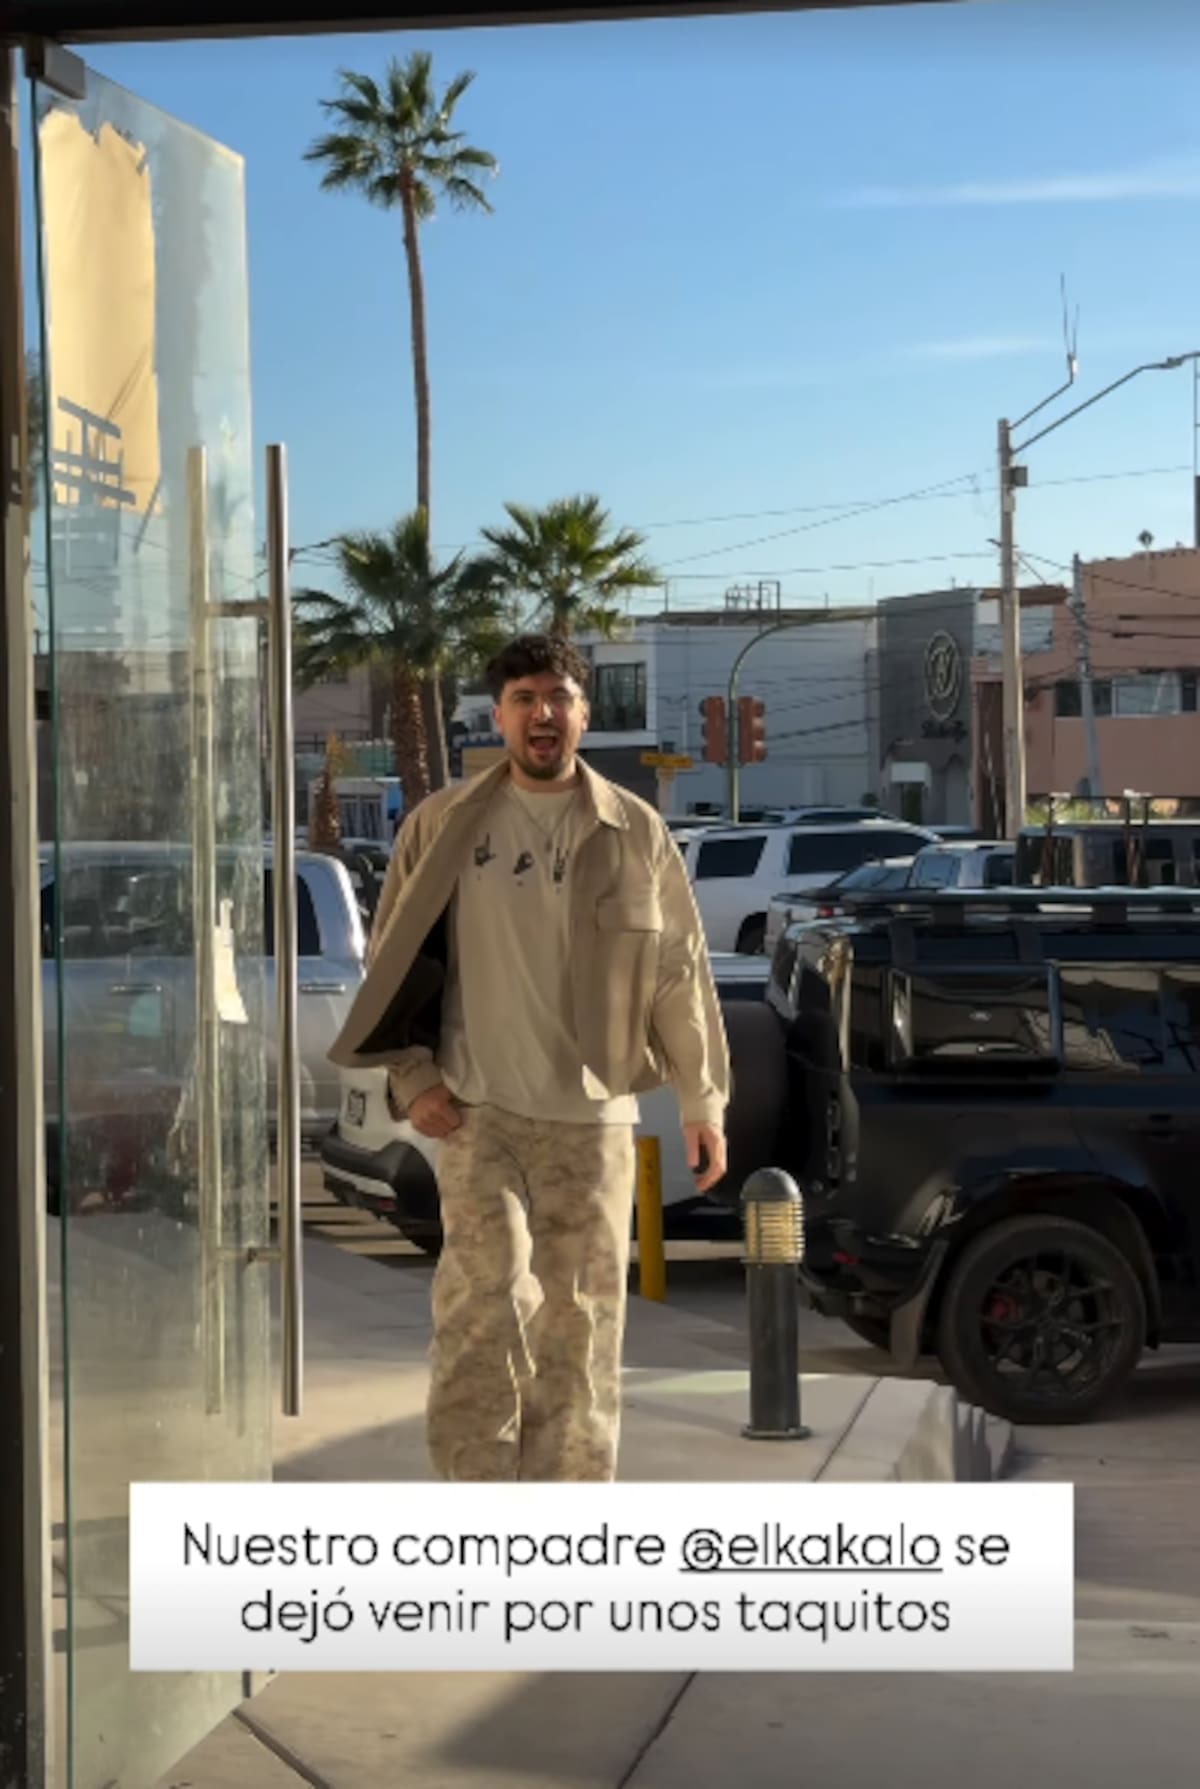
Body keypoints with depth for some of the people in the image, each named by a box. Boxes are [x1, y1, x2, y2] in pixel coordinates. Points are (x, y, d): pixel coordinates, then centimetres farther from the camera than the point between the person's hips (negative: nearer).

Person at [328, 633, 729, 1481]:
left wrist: (702, 1101, 4)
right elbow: (395, 959, 7)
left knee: (581, 1313, 6)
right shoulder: (444, 825, 2)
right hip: (477, 1109, -1)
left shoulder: (635, 830, 2)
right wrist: (412, 1076, -3)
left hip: (591, 1113, 1)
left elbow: (681, 969, 5)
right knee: (484, 1294, -12)